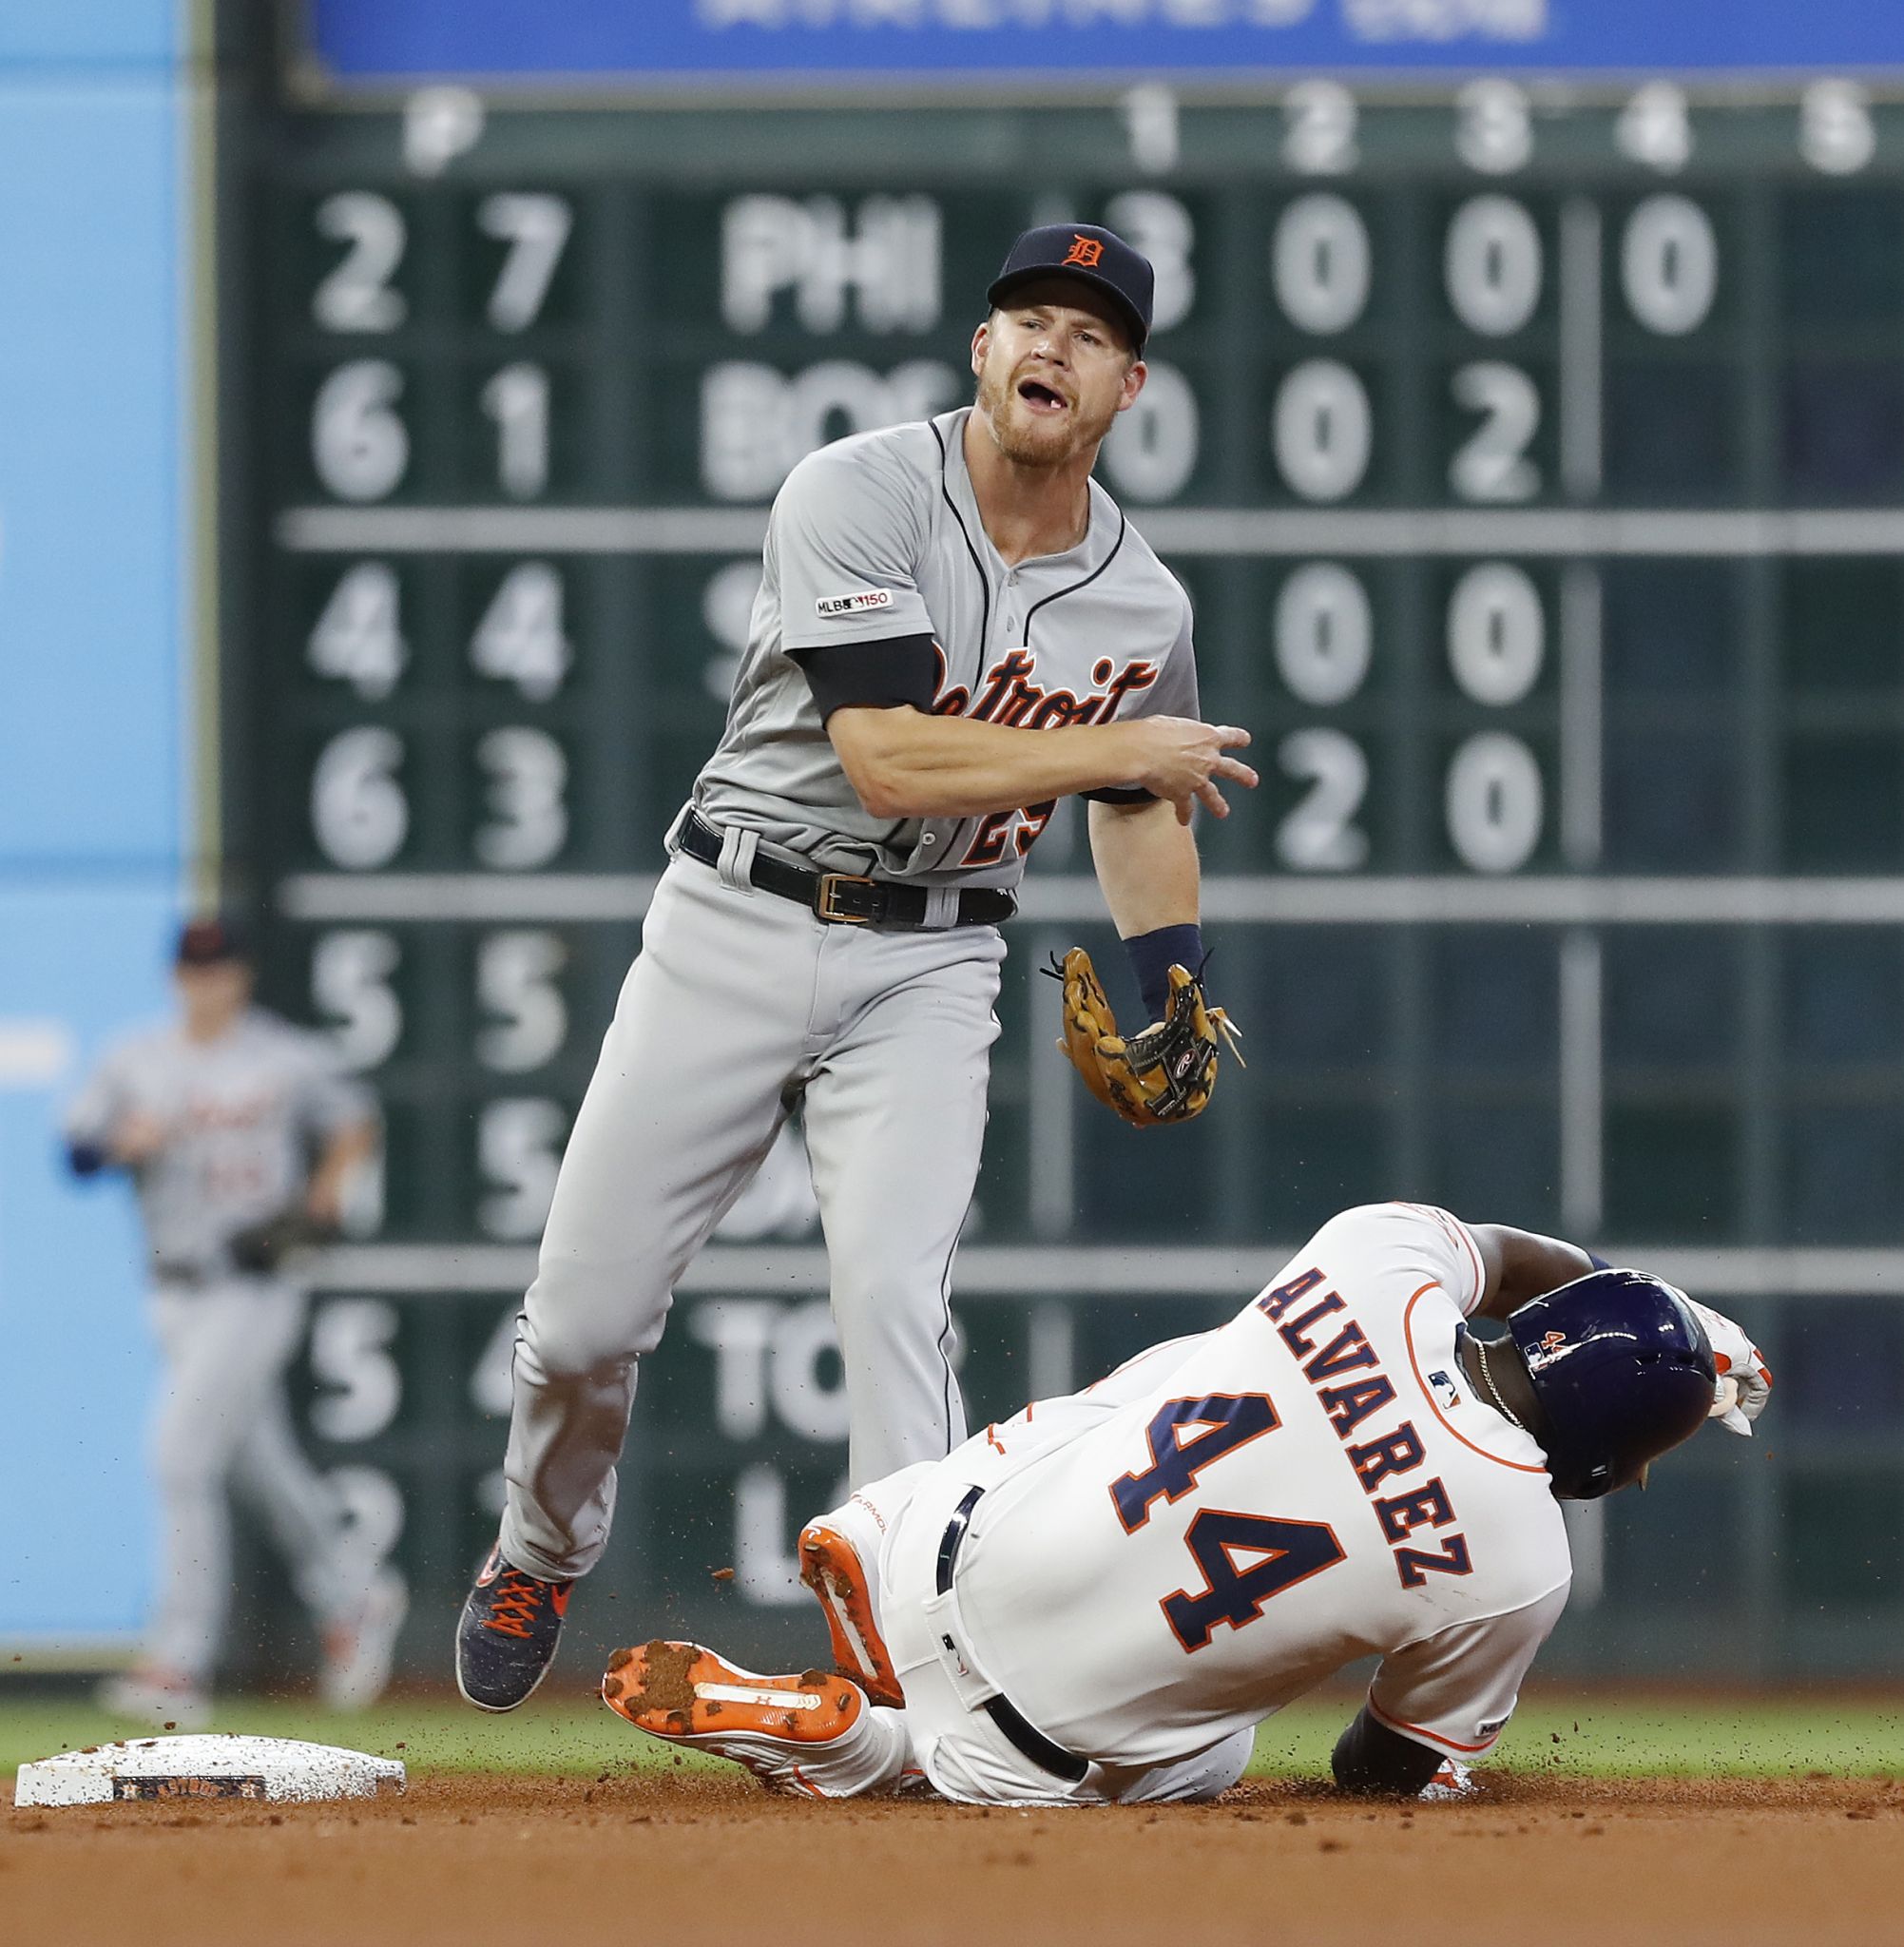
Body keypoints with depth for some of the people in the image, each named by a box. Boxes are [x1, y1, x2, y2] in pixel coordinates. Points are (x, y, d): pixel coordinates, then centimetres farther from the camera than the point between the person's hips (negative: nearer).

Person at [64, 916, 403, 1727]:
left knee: (181, 1457, -15)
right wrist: (124, 1143, -17)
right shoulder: (134, 1061, 7)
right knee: (261, 1464, 14)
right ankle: (355, 1598, 35)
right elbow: (77, 1151, 3)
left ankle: (179, 1663, -15)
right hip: (175, 1293, 5)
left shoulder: (290, 1059, -2)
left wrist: (329, 1186, -5)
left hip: (252, 1288, -5)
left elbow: (354, 1121, 11)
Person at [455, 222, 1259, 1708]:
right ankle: (542, 1559, 33)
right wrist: (1121, 749, -17)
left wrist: (1169, 983, 4)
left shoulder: (1142, 609, 1)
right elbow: (891, 760, -24)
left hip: (925, 970, 2)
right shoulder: (860, 497, -14)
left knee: (895, 1299, -20)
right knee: (585, 1319, 2)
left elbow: (1137, 806, 21)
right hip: (737, 928, -2)